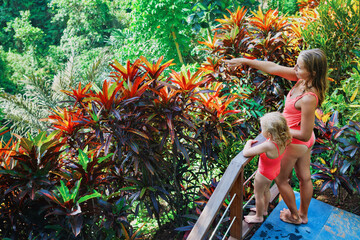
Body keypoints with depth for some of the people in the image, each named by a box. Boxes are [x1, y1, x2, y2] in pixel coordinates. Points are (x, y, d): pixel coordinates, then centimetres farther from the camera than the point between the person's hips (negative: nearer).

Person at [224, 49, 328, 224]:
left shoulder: (309, 99, -36)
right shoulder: (302, 78, -14)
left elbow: (304, 135, -30)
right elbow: (273, 68, -9)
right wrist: (244, 61, -8)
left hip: (295, 143, -8)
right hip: (304, 143, 8)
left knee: (281, 179, 18)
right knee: (304, 177, 25)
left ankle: (295, 216, 40)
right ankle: (303, 214, 49)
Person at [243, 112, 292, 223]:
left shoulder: (268, 146, -44)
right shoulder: (283, 141, -22)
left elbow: (246, 153, -39)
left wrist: (249, 142, -19)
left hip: (264, 174, -7)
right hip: (275, 170, 7)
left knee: (258, 195, 20)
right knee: (266, 190, 32)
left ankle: (259, 216, 43)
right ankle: (264, 209, 57)